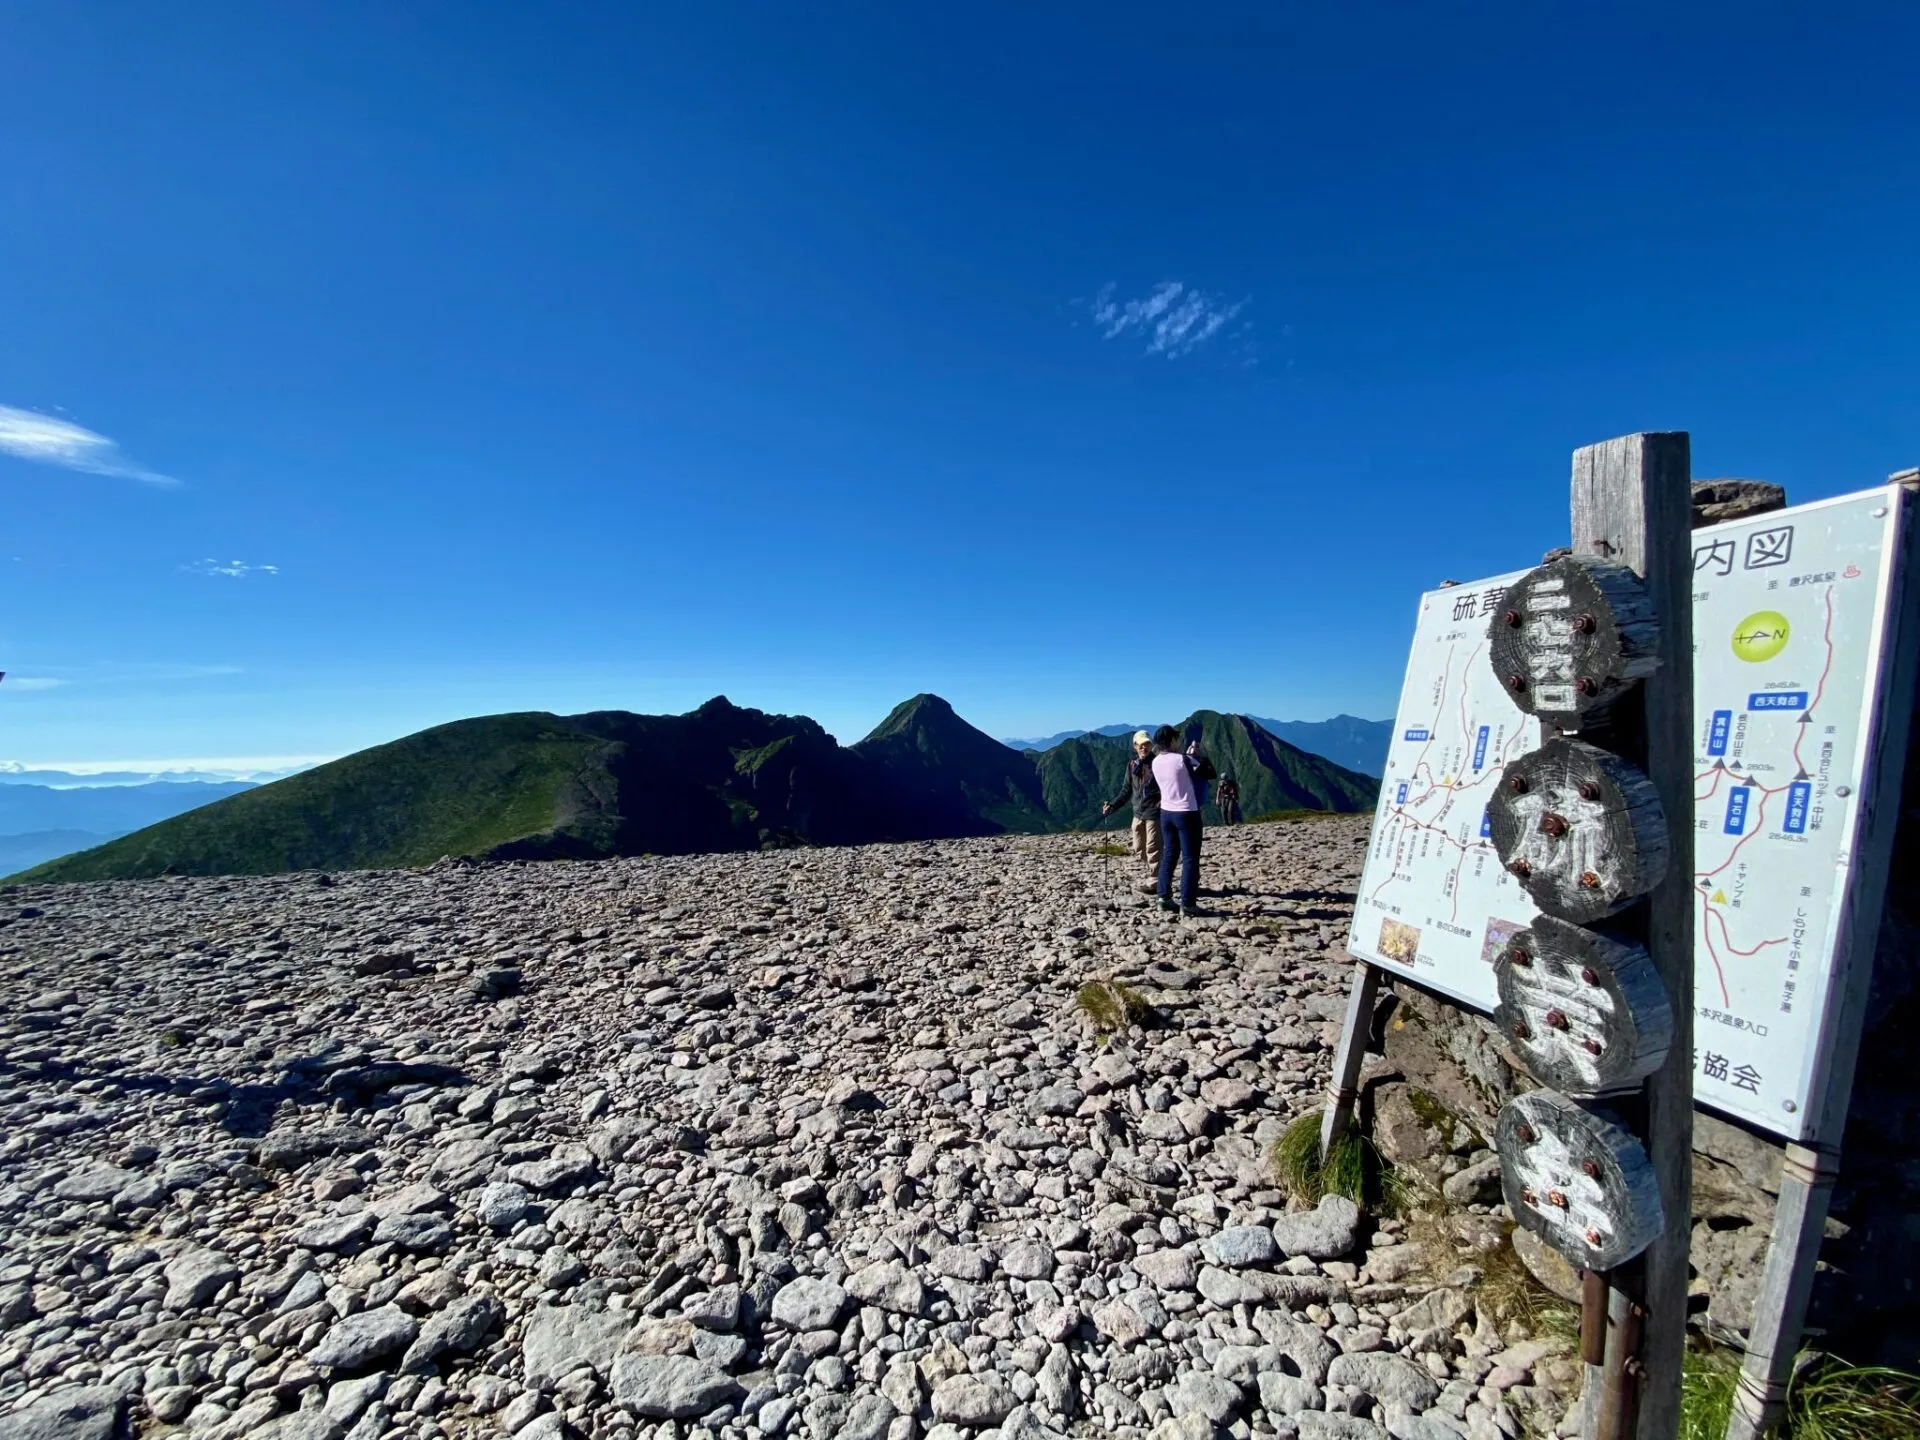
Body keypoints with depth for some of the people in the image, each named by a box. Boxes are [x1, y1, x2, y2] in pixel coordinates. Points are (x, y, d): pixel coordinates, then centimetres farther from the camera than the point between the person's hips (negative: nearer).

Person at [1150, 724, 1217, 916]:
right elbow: (1211, 773, -8)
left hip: (1166, 813, 7)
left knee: (1168, 856, 14)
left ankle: (1165, 898, 15)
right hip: (1186, 814, -7)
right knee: (1190, 859, -1)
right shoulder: (1182, 760, -16)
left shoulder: (1156, 762, 3)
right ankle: (1187, 904, -1)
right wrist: (1198, 754, 3)